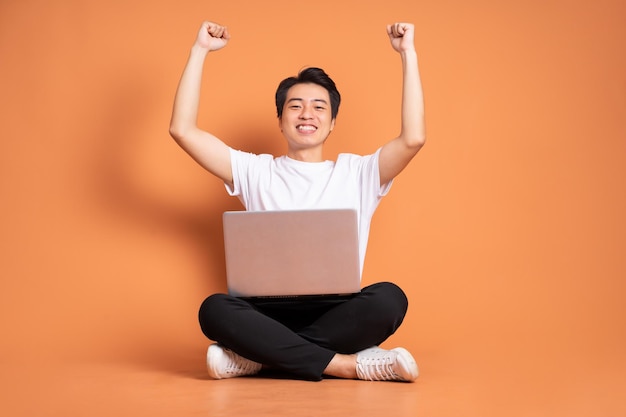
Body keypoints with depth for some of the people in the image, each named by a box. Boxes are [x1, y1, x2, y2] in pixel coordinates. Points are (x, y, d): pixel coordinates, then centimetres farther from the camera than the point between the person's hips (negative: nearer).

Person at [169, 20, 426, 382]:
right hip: (270, 313, 0)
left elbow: (414, 138, -5)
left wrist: (408, 54, -2)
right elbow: (183, 131, 6)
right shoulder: (256, 172, 14)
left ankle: (258, 356, -24)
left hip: (338, 314, 0)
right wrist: (201, 50, 7)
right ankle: (349, 365, -28)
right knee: (214, 310, -31)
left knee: (389, 298, -32)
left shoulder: (357, 173, 12)